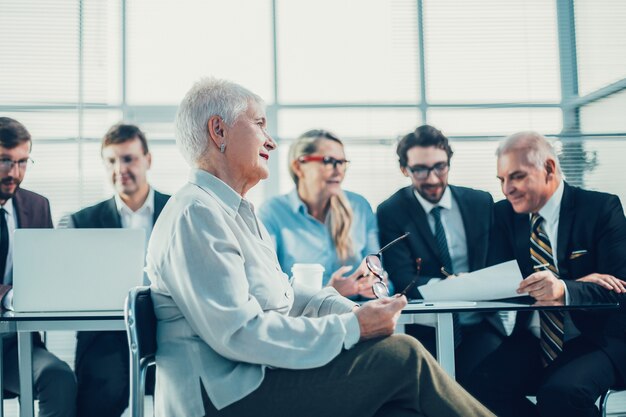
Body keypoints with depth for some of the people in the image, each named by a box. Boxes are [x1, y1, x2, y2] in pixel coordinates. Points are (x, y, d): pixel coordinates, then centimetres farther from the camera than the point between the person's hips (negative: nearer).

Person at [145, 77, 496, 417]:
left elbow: (281, 294, 20)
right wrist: (352, 328, -18)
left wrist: (351, 311, 1)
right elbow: (238, 334, -23)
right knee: (402, 356, -15)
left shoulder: (237, 210, 19)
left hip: (251, 379, 10)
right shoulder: (195, 215, -15)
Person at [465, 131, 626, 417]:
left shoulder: (602, 209, -3)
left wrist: (565, 289, -33)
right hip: (532, 342, 4)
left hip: (596, 339, -3)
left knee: (562, 392, -34)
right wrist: (579, 281, -17)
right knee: (482, 385, -25)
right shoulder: (505, 214, 9)